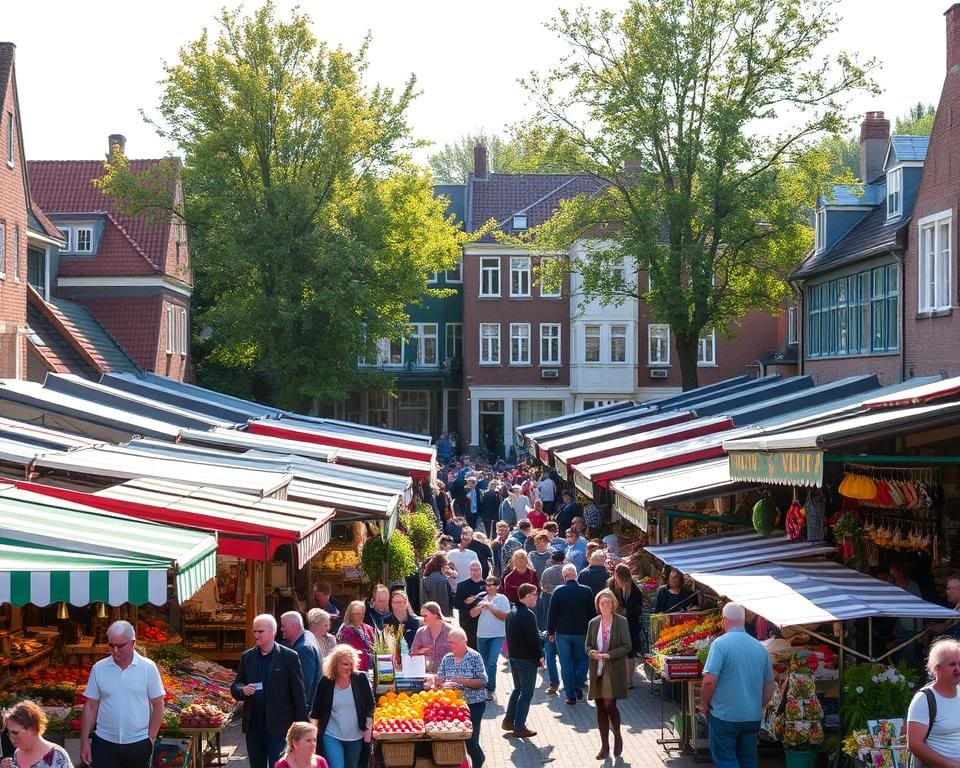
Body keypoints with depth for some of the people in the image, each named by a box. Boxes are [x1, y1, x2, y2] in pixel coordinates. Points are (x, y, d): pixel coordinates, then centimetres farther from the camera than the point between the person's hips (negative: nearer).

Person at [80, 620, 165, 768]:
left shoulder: (148, 668, -6)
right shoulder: (98, 668, -1)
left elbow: (158, 705, -1)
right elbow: (90, 706, 4)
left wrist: (151, 739, -4)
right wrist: (84, 741, 1)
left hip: (138, 744, -1)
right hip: (105, 744, 1)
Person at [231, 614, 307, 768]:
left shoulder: (289, 657, -4)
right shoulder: (247, 657, 9)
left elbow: (298, 692, -3)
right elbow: (235, 687, 13)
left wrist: (300, 723, -7)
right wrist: (242, 690, -11)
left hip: (279, 725, -5)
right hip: (253, 725, 5)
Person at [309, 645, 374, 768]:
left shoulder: (360, 679, -3)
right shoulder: (325, 682, -4)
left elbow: (370, 705, 2)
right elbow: (316, 710, 4)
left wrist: (368, 728, -2)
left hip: (355, 737, 2)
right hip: (331, 736, -2)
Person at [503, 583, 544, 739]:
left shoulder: (511, 614, 9)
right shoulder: (528, 615, -20)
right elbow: (534, 638, -20)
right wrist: (540, 656, -8)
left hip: (514, 656, 9)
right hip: (527, 659, -9)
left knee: (518, 689, 22)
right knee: (527, 693, 0)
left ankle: (509, 720, 26)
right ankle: (519, 727, 2)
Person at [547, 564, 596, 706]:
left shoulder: (558, 592, -8)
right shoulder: (587, 591, -5)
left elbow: (552, 613, -4)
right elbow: (592, 613, 1)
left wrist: (550, 632, 8)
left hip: (563, 633, -1)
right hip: (582, 633, 1)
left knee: (566, 665, 6)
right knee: (582, 660, 17)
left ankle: (571, 695, 5)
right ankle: (578, 685, -3)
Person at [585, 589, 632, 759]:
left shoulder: (621, 622, -3)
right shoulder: (593, 623, 9)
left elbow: (626, 646, -6)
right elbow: (587, 645, 14)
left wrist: (608, 654, -16)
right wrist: (593, 653, -9)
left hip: (614, 671, -4)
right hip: (597, 670, 4)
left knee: (609, 705, -13)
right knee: (600, 708, 6)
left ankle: (618, 737, 13)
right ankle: (604, 746, 14)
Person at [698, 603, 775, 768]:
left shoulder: (721, 643, -13)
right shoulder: (760, 647, 5)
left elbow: (709, 680, -20)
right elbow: (769, 687, 12)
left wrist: (704, 705, -4)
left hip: (724, 716, -5)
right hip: (753, 717, 5)